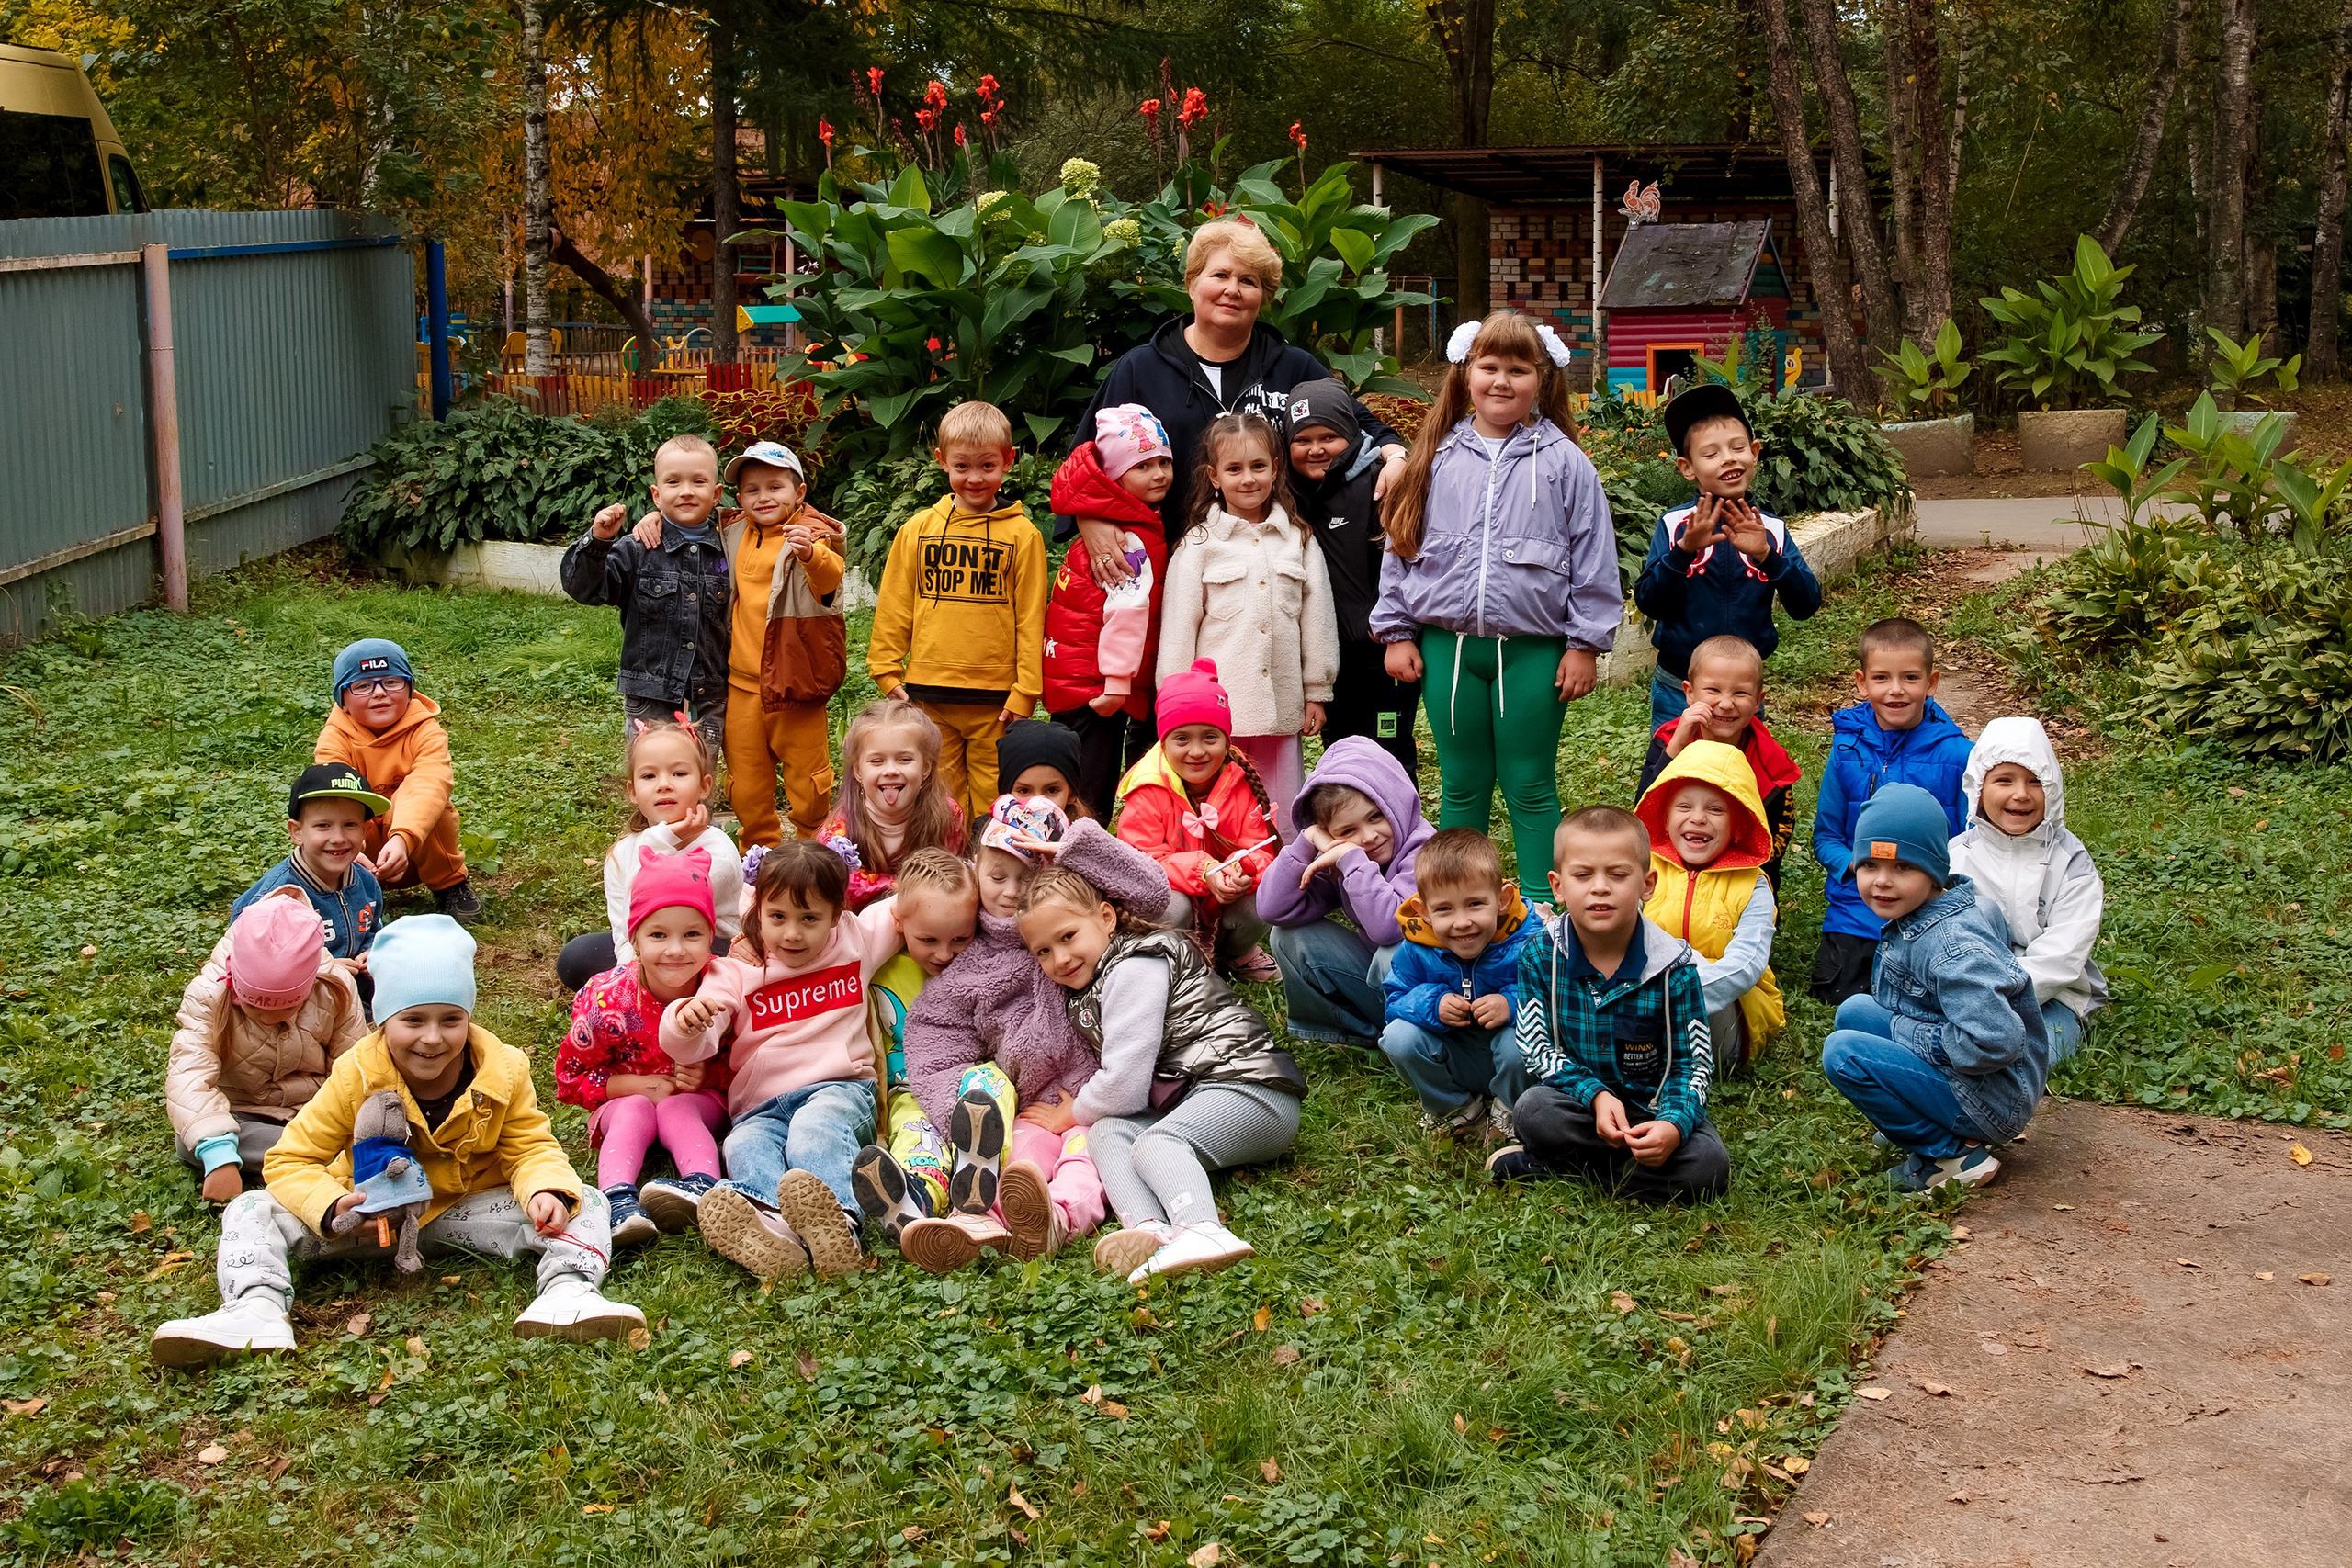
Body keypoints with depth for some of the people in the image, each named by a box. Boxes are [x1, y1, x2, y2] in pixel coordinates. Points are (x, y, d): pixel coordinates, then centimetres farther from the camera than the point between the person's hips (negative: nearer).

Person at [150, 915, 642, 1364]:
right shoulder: (356, 1077, -16)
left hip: (468, 1210, 0)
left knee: (586, 1204, -20)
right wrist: (332, 1209, -35)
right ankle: (256, 1309, -37)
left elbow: (531, 1149, -7)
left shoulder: (502, 1075, -13)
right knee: (253, 1212, -18)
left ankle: (567, 1291, -45)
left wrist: (548, 1191, -33)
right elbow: (290, 1160, -13)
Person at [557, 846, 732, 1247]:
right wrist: (636, 1085, -21)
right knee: (634, 1112, -32)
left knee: (678, 1110, -32)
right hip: (624, 1098, 0)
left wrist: (709, 1075, -24)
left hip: (702, 1098, 0)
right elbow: (570, 1077, -10)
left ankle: (703, 1185, -54)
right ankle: (617, 1199, -51)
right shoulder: (609, 1000, -21)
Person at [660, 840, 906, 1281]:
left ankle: (836, 1223, -64)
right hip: (761, 1107, 1)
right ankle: (774, 1229, -64)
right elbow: (692, 1048, -1)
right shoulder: (736, 971, 11)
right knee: (744, 1146, -34)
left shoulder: (856, 940, 15)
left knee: (815, 1129, -37)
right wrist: (685, 1021, -23)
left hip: (839, 1089, -1)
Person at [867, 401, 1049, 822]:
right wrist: (887, 672, 5)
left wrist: (1025, 691, -3)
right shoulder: (917, 529, 7)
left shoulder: (1023, 534, 1)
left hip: (995, 698, -2)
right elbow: (893, 608, 11)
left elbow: (1030, 618, 1)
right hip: (928, 694, 2)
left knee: (993, 805, 3)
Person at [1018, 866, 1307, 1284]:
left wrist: (1075, 1114, 5)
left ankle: (1202, 1231, -62)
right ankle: (1149, 1229, -43)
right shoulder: (1089, 987, 24)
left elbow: (1125, 1085, -11)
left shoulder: (1132, 969, -7)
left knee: (1156, 1142, -31)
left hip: (1251, 1087, -9)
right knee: (1107, 1132, -13)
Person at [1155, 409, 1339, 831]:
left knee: (1281, 820, 6)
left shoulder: (1299, 540, 8)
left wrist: (1317, 692, 9)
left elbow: (1317, 618, 11)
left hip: (1281, 707, 2)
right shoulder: (1199, 546, 0)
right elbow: (1178, 627, 1)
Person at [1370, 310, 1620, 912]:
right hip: (1447, 645, 2)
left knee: (1531, 787, 5)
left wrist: (1584, 643, -3)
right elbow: (1401, 544, 9)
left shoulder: (1562, 462, -1)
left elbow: (1593, 559, -1)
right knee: (1463, 786, 12)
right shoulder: (1437, 458, 5)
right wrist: (1397, 631, 6)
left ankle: (1541, 908, 15)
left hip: (1533, 650, -2)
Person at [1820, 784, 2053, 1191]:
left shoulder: (1952, 945, -25)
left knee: (1843, 1052, -18)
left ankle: (1952, 1155, -9)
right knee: (1854, 1010, 10)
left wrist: (1903, 1031, -18)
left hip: (1993, 1099, -10)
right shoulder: (1912, 918, 4)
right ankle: (1927, 1124, 9)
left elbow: (1994, 1043, -32)